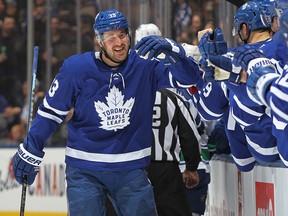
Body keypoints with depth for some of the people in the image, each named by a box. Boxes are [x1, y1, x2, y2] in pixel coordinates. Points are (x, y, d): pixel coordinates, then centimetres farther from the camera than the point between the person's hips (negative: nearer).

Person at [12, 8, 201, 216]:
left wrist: (171, 50, -27)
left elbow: (189, 78, -9)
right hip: (84, 170, -2)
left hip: (131, 168, 2)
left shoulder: (144, 67, -4)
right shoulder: (76, 68, -9)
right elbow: (51, 111, -1)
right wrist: (30, 152, 1)